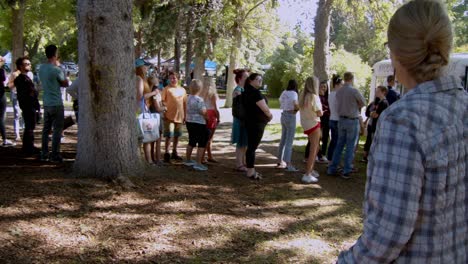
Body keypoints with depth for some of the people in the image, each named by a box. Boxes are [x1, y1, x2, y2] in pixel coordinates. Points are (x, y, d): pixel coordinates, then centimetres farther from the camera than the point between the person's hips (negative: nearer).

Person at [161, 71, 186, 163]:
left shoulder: (182, 90, 10)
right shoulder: (166, 89, -4)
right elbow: (162, 101, -6)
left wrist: (185, 115, 13)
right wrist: (164, 111, -15)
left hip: (179, 116, 5)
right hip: (169, 116, -5)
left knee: (177, 135, 13)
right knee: (169, 136, -5)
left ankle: (174, 153, 25)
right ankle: (166, 154, 2)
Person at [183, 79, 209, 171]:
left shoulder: (189, 98, 5)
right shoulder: (199, 100, -20)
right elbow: (203, 112, -19)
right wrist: (207, 118, 2)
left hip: (189, 122, 9)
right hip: (198, 123, -9)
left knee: (191, 142, 22)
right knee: (202, 144, -2)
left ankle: (188, 160, 34)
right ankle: (198, 164, -4)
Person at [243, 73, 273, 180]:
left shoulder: (248, 91, 14)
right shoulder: (255, 92, -17)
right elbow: (264, 108, -17)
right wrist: (270, 115, 4)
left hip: (251, 122, 10)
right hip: (256, 123, -10)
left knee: (251, 146, 14)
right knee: (253, 146, -6)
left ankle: (250, 170, 22)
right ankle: (251, 172, -3)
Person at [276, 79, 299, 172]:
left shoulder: (284, 93, 7)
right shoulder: (293, 93, -13)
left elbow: (281, 105, 17)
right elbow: (296, 106, -25)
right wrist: (299, 107, -5)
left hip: (283, 115, 8)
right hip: (291, 116, -8)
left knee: (283, 140, 16)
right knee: (289, 141, -7)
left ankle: (280, 162, 24)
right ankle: (288, 164, -8)